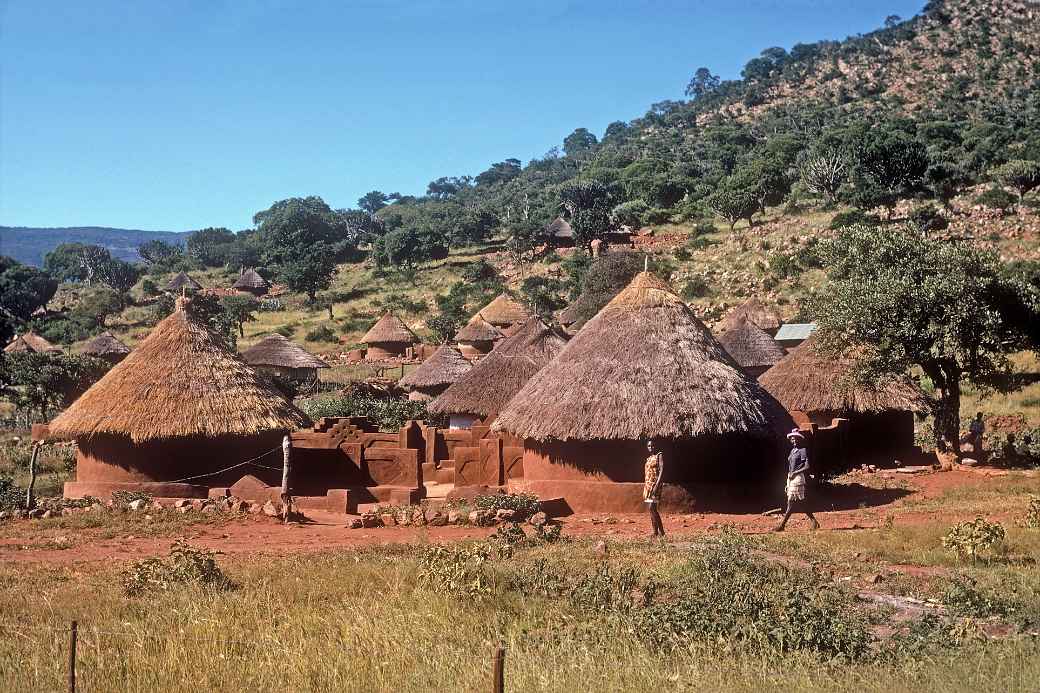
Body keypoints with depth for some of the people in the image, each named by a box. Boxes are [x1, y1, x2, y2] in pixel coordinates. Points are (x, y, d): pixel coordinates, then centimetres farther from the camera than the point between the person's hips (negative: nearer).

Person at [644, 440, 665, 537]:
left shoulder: (659, 455, -3)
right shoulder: (649, 458, 19)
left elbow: (661, 470, -13)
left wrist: (657, 484, -22)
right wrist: (645, 487, 17)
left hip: (655, 484, -8)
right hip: (647, 485, 8)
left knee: (652, 508, -17)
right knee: (650, 509, 5)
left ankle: (661, 531, -13)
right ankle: (655, 532, 7)